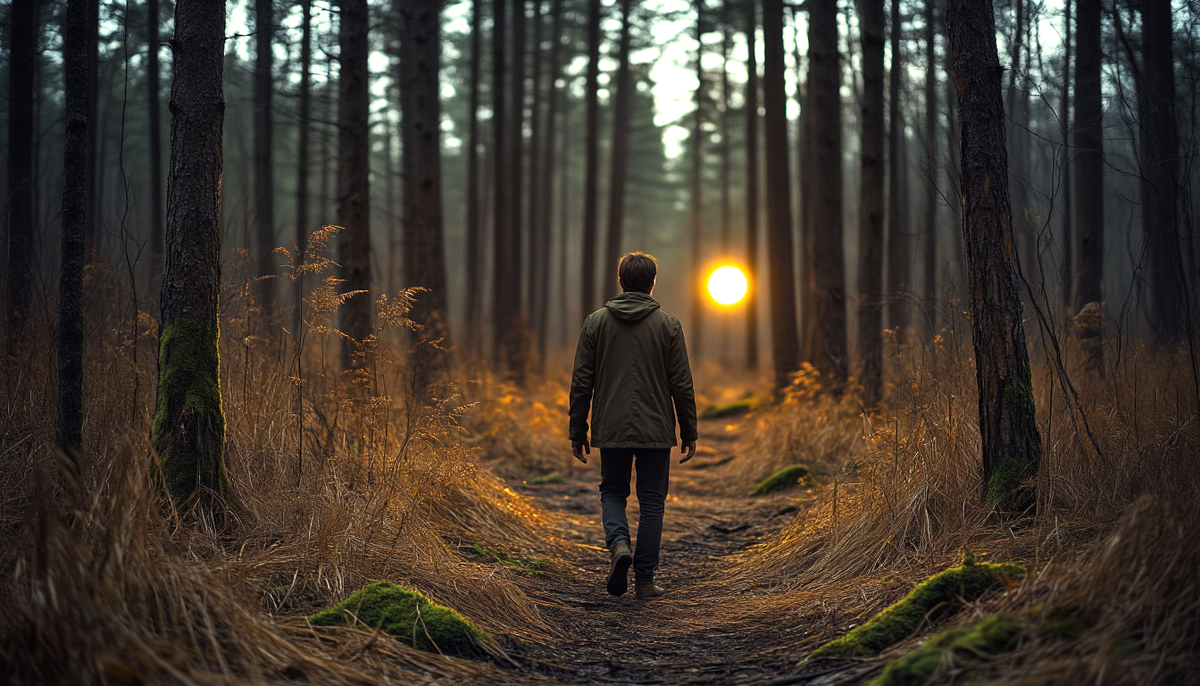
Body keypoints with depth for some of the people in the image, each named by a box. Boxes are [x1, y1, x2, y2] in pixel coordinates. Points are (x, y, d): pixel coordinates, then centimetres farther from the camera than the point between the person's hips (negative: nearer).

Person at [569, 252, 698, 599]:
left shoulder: (596, 322, 1)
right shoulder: (668, 324, -2)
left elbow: (580, 383, 1)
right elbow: (681, 384, -2)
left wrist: (578, 433, 8)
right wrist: (689, 433, 6)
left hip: (611, 430, 1)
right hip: (656, 430, -1)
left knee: (612, 492, 18)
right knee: (652, 501, 8)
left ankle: (618, 543, -10)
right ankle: (644, 580, 7)